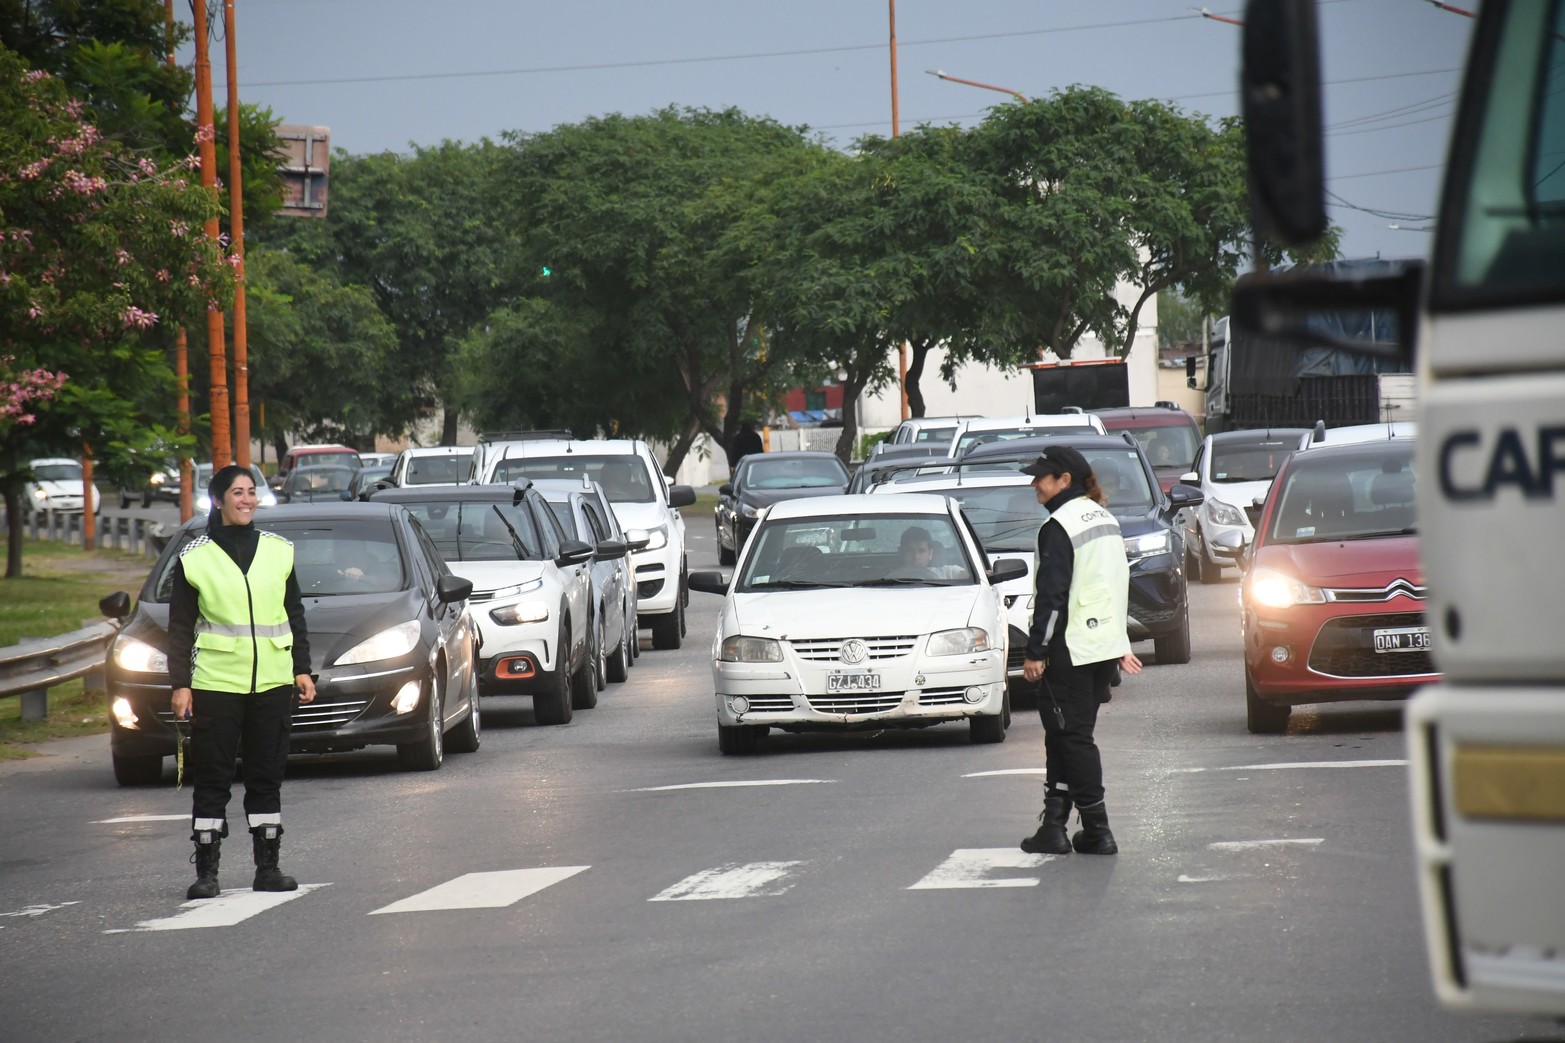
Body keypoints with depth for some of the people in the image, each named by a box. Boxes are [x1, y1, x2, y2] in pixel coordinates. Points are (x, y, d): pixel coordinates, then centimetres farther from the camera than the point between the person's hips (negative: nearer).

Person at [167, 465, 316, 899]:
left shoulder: (278, 550, 9)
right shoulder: (195, 557, 0)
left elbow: (295, 615, 16)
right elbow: (180, 627, 1)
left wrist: (302, 669, 10)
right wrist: (180, 683, -4)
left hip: (272, 682, 3)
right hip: (215, 682, -3)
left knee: (267, 777, 7)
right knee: (212, 778, -2)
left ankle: (268, 867, 13)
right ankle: (206, 872, 1)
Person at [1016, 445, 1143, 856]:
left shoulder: (1059, 526, -13)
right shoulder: (1105, 519, 14)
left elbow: (1051, 595, -17)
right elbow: (1120, 583, 18)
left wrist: (1035, 652, -14)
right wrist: (1120, 643, 23)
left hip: (1072, 650, -9)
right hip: (1107, 645, 9)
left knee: (1072, 736, -3)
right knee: (1063, 734, 12)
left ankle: (1097, 830, -3)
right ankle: (1054, 826, 12)